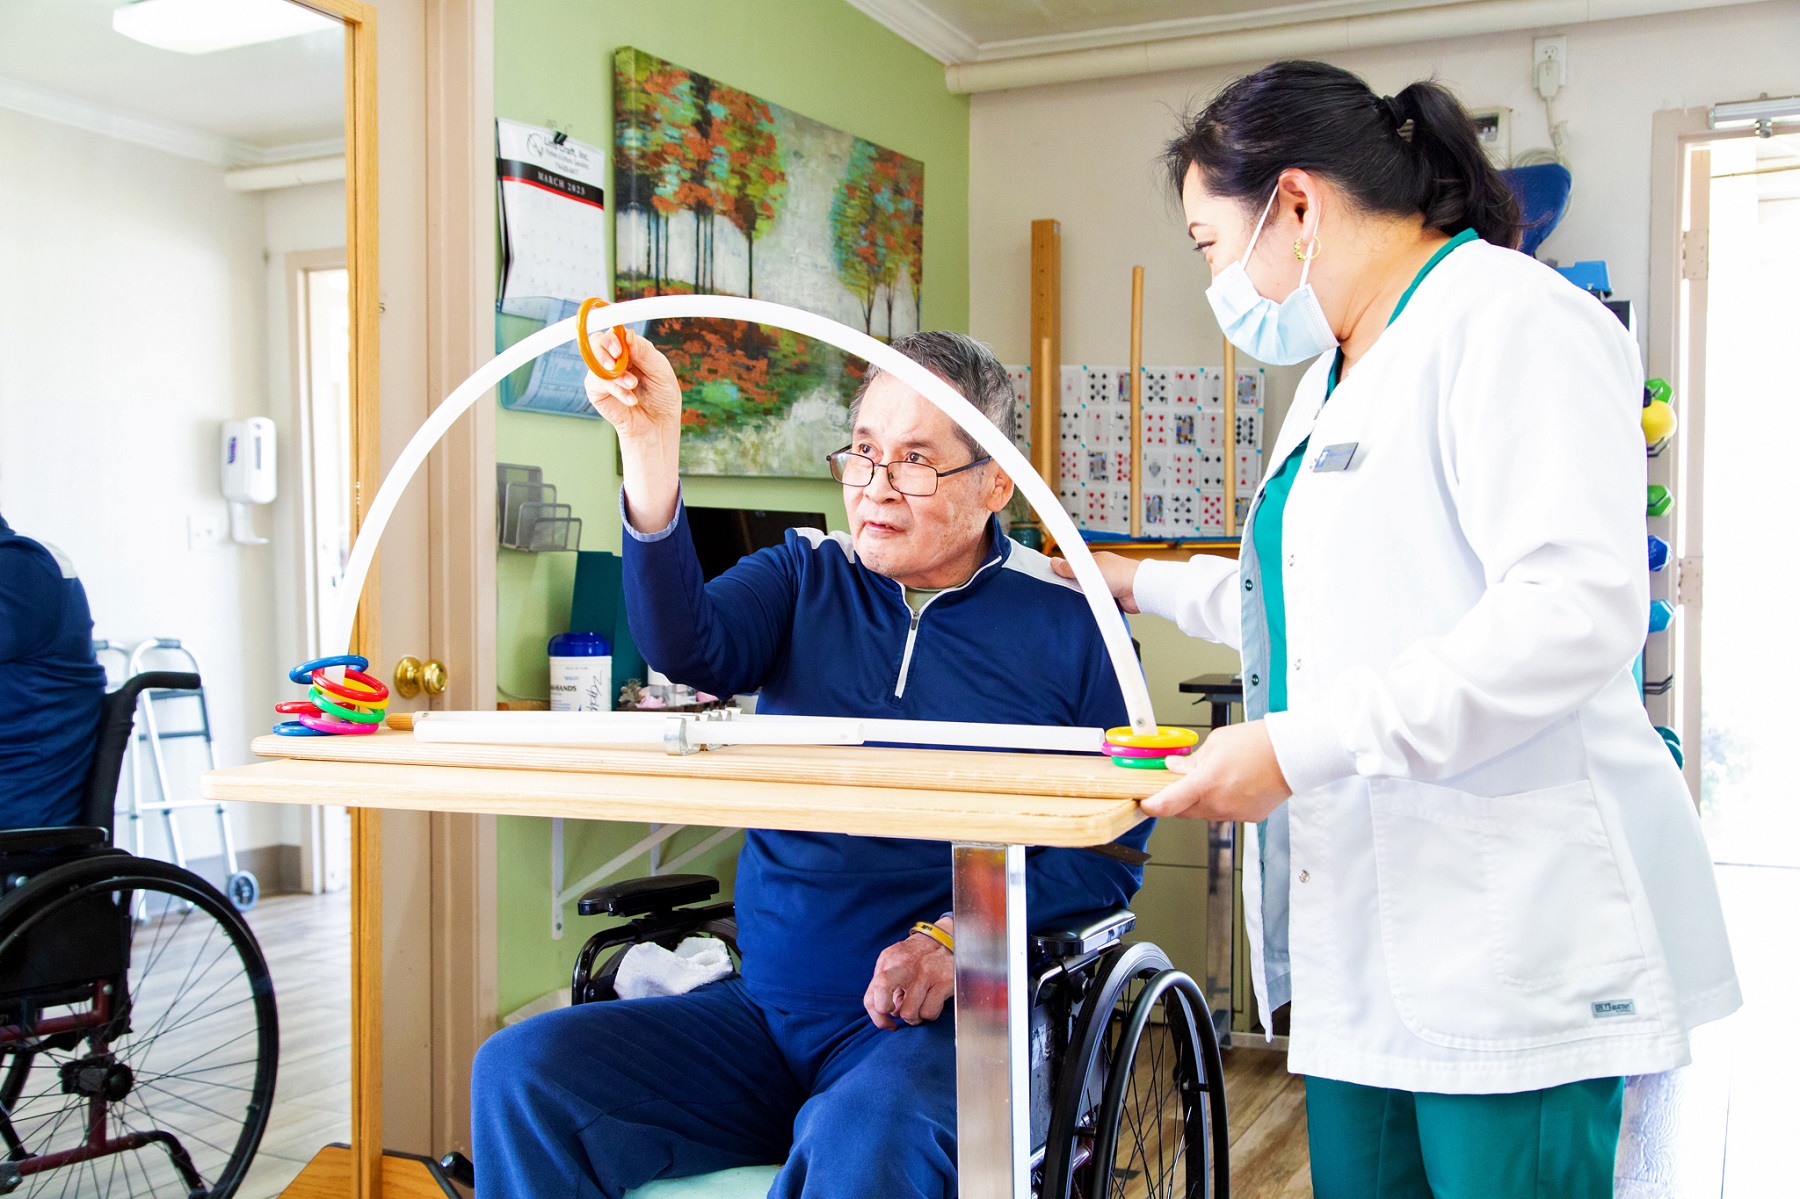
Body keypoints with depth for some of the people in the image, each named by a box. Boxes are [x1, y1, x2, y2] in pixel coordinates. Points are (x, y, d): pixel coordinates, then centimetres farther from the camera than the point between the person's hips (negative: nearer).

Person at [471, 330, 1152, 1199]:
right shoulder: (807, 575, 11)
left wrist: (962, 939, -15)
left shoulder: (1069, 625, 3)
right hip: (766, 1011, 4)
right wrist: (650, 451, -22)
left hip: (944, 1027, -4)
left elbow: (1111, 851, 0)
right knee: (520, 1071, -14)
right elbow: (689, 648, -10)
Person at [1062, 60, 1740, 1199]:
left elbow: (1576, 610, -23)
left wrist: (1298, 745, -24)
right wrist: (1138, 583, 38)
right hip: (1364, 930, 9)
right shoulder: (1341, 375, 22)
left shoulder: (1513, 320, -10)